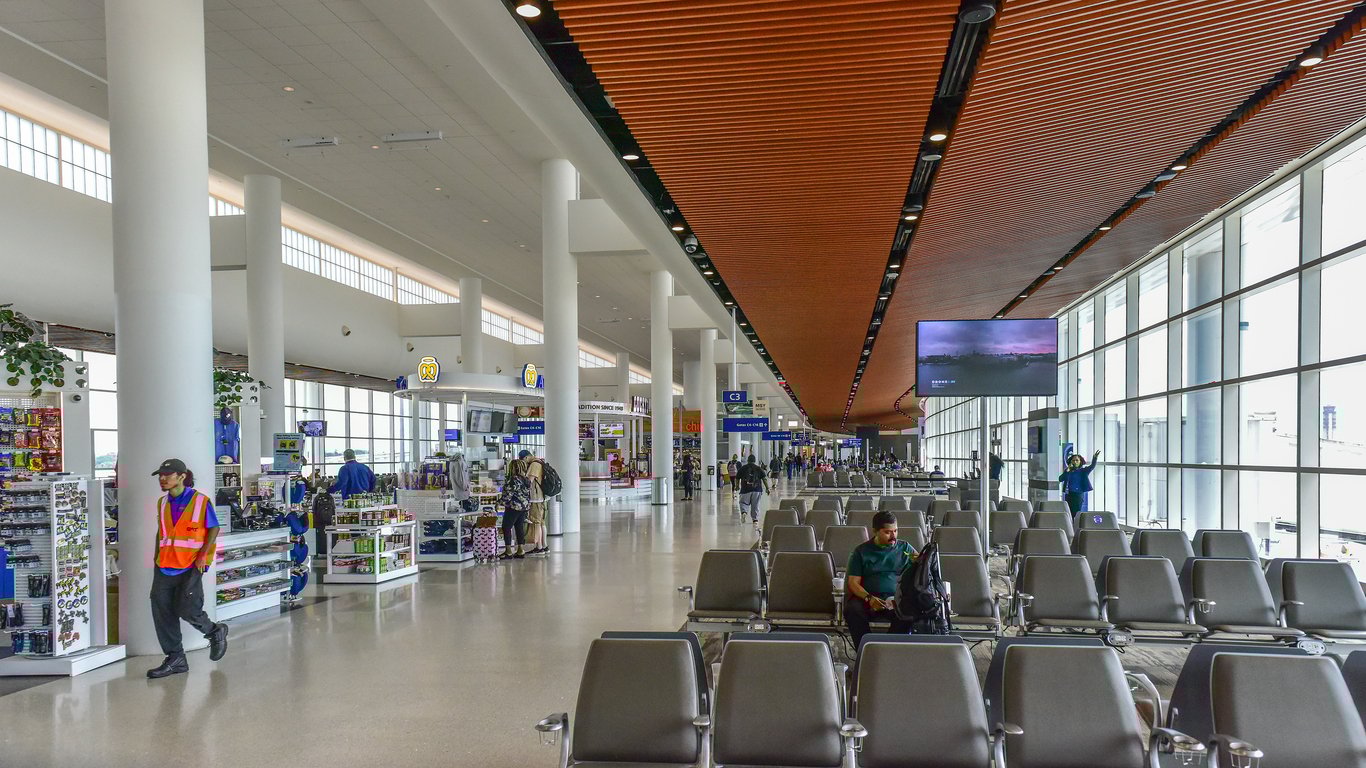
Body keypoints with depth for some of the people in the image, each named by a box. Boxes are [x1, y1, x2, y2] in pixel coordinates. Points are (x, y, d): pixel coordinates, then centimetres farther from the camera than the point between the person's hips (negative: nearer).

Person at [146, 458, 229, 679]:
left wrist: (203, 555, -12)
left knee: (187, 609, -14)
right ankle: (175, 659, 13)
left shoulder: (201, 501, -6)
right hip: (165, 566, 6)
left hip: (191, 565, -6)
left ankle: (215, 632, 17)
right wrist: (157, 558, 15)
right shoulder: (162, 503, 11)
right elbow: (160, 532, 20)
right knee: (161, 612, 1)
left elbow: (214, 529, -2)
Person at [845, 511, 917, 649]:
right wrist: (869, 598, -13)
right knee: (852, 610, -32)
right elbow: (853, 582, 6)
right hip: (867, 598, 0)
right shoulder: (861, 551, 13)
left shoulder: (904, 548, 18)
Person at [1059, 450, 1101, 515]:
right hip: (1068, 495, 4)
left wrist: (1094, 458, -35)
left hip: (1079, 495, -4)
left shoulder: (1083, 471, 0)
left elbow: (1092, 466, -17)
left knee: (1076, 514, -6)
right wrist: (1067, 471, -13)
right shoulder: (1068, 471, 8)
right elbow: (1060, 479, -3)